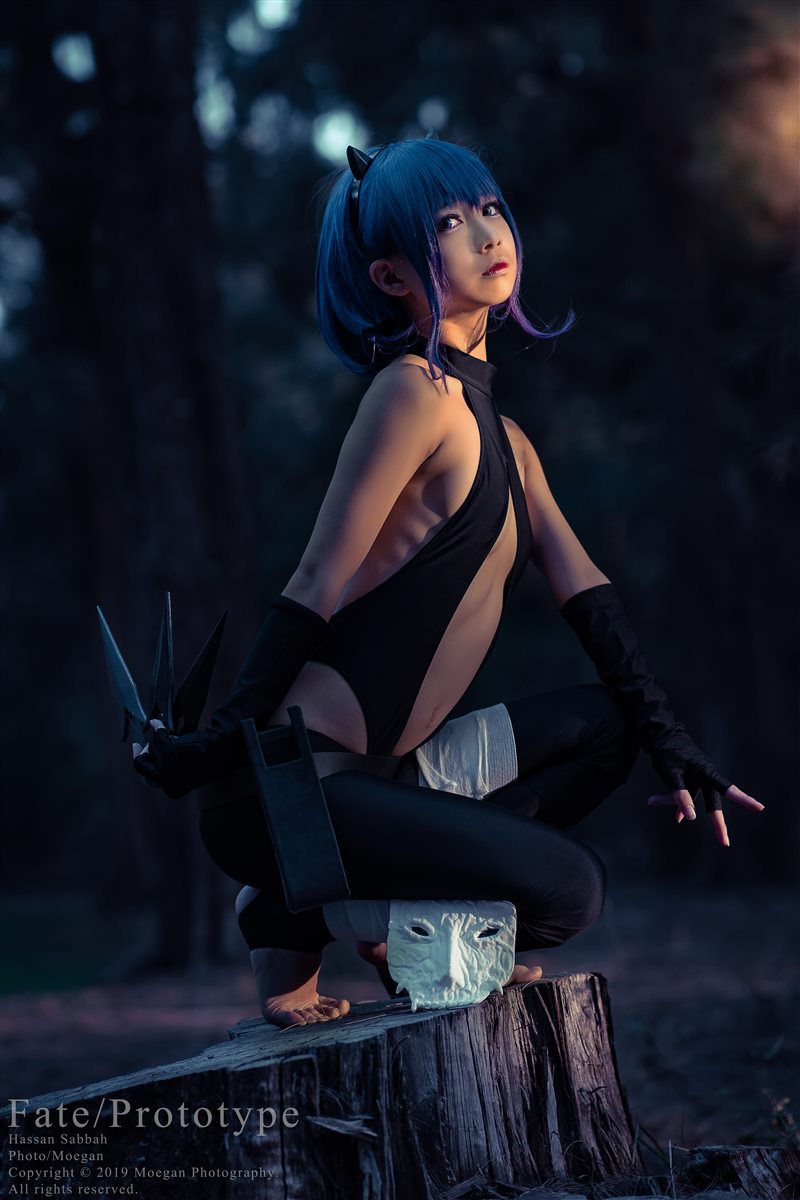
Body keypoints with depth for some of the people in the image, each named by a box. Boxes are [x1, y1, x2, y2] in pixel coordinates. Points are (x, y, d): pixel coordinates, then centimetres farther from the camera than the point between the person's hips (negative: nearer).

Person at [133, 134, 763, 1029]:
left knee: (608, 723, 13)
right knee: (565, 888, -17)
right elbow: (317, 586, -15)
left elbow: (584, 591, 16)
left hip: (372, 773, 9)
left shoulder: (502, 439, 16)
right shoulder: (416, 394, -12)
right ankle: (295, 921, 1)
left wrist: (670, 747, 13)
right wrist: (226, 740, -14)